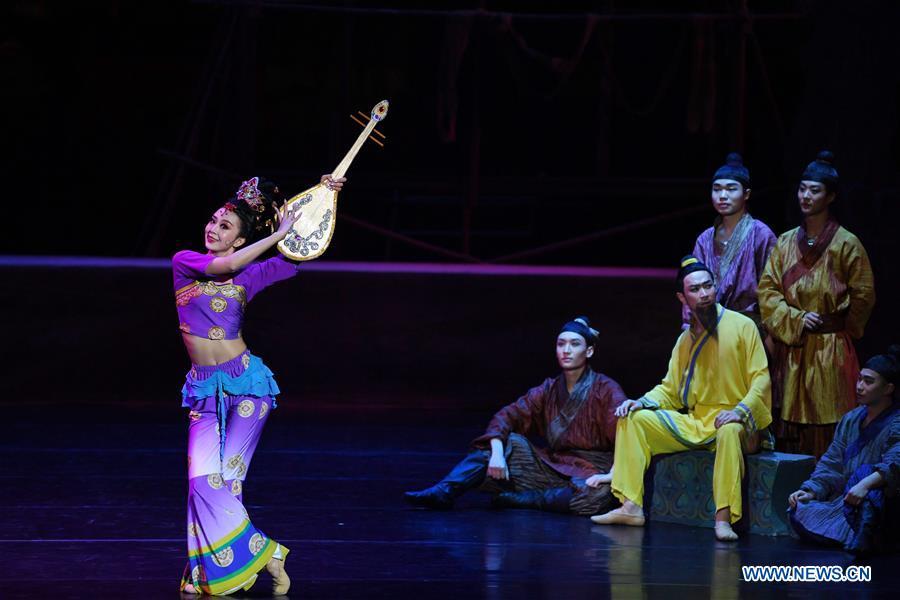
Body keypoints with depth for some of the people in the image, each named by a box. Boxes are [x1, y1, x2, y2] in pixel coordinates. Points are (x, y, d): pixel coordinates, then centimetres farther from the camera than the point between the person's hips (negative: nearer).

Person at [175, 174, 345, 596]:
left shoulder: (247, 277, 8)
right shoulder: (185, 262, 5)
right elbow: (225, 265, -14)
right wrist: (277, 233, -10)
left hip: (245, 381, -1)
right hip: (204, 390, 1)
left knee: (226, 479, -8)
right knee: (203, 480, -10)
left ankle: (208, 569, -1)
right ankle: (263, 553, -3)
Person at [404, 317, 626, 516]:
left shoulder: (605, 389, -6)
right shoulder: (548, 390, 9)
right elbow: (506, 417, 0)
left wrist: (612, 475, -32)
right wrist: (497, 453, -19)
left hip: (590, 473, -5)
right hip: (553, 466, 5)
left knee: (599, 493, -40)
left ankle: (521, 499, -29)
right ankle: (443, 492, -24)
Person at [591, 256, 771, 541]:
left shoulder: (742, 326, -3)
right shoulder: (685, 340, 15)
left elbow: (761, 378, -9)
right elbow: (670, 390, 16)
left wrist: (741, 411, -25)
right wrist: (643, 402, -4)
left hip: (732, 422, -6)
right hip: (693, 423, 6)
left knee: (730, 431, -41)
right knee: (633, 418, -7)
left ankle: (724, 519, -45)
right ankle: (631, 507, -14)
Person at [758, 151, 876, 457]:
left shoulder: (846, 244, -2)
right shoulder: (785, 243, 10)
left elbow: (863, 296, 1)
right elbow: (767, 290, 6)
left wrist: (831, 324, 4)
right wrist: (796, 320, -7)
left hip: (830, 351, -4)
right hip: (790, 349, 4)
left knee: (828, 433, -6)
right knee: (790, 429, 1)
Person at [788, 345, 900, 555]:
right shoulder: (851, 420, 15)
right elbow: (831, 464, 12)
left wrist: (866, 484, -46)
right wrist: (810, 491, -6)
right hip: (843, 502, 8)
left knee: (864, 473, -36)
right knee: (800, 512, -16)